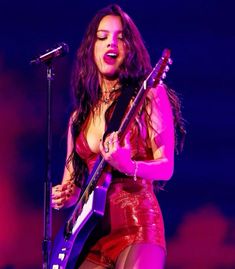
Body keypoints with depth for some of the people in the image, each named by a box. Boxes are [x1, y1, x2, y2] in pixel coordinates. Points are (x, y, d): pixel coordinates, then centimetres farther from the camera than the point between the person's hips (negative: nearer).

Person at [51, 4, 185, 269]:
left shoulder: (149, 96, 1)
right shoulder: (80, 115, 16)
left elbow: (166, 167, -5)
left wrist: (126, 165, -23)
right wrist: (65, 196, -3)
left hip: (137, 226, -5)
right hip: (92, 230, 5)